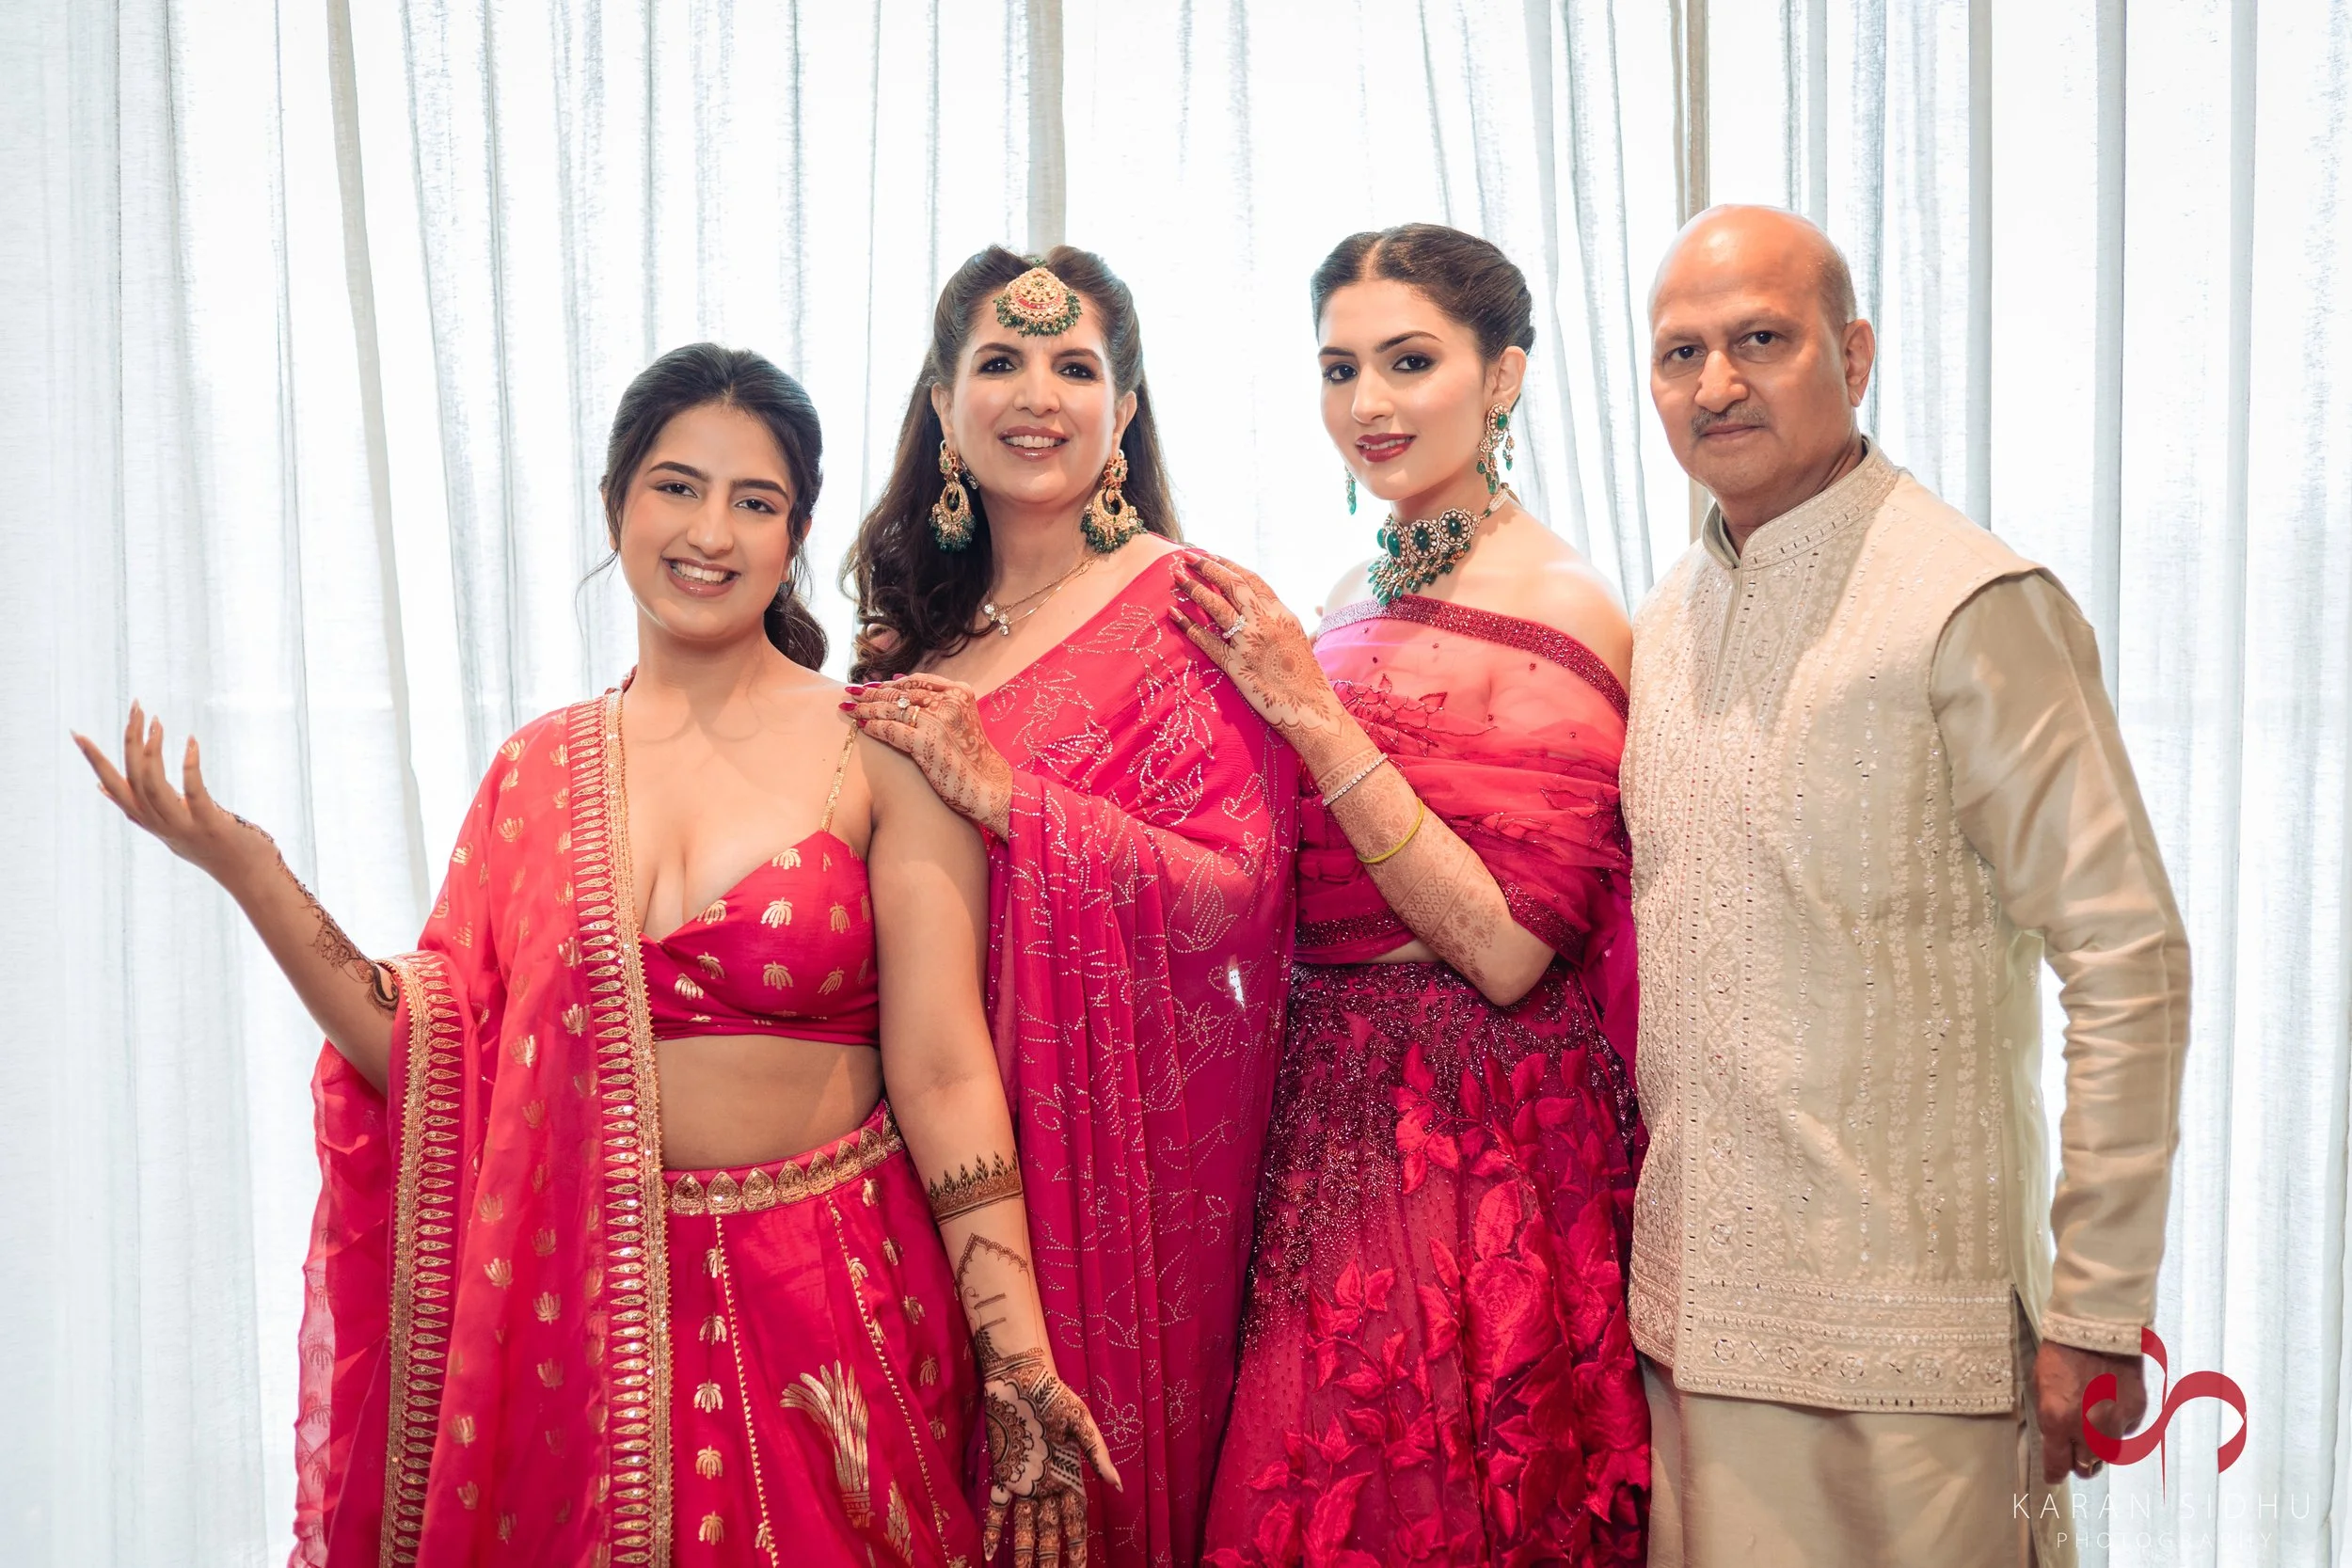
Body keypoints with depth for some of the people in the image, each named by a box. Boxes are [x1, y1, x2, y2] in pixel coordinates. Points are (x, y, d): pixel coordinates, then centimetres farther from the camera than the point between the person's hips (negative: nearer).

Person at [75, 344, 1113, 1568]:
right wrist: (247, 872, -6)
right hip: (580, 1315, 3)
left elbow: (944, 1075, -11)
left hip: (822, 1311, -3)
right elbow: (431, 1053, 0)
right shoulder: (540, 770, 5)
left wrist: (1021, 1366, -16)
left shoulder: (880, 753, -7)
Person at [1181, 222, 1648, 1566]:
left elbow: (1507, 950, -20)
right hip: (1332, 1116, 7)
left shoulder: (1560, 613, -14)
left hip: (1478, 1145, -7)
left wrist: (1312, 713, -20)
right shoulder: (1357, 595, 9)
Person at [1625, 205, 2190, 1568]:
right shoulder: (1666, 622, 10)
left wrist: (2095, 1314, -12)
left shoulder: (1972, 604, -12)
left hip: (1896, 1347, -6)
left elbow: (2132, 964, -13)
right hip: (1686, 1315, 6)